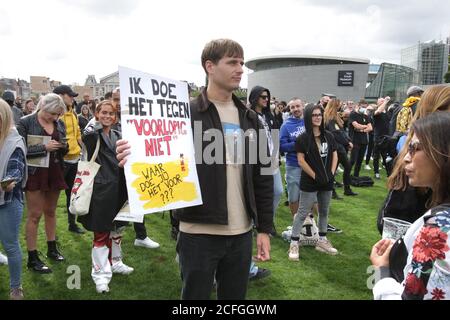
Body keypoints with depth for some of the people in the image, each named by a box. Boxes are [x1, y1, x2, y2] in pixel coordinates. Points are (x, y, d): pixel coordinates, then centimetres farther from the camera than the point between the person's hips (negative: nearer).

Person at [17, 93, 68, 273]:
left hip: (55, 172, 5)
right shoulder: (26, 123, -9)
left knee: (51, 212, 16)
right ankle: (32, 258, 10)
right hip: (35, 173, -5)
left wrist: (64, 147, -9)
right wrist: (44, 147, -21)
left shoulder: (59, 124, 5)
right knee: (35, 215, 0)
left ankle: (52, 248, 29)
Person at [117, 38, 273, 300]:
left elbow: (263, 177, 9)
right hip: (199, 232, -4)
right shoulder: (186, 114, -6)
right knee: (196, 294, 10)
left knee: (235, 295, 17)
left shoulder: (250, 118, 8)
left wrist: (264, 228, 6)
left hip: (241, 233, 4)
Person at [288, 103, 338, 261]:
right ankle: (294, 244, 4)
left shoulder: (329, 136, 6)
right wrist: (315, 176, -13)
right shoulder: (302, 138, -9)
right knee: (302, 213, -2)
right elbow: (301, 160, -12)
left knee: (324, 211, 15)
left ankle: (322, 241, 28)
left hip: (327, 181, 6)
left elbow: (334, 155, 10)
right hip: (309, 182, -5)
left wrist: (332, 173, -2)